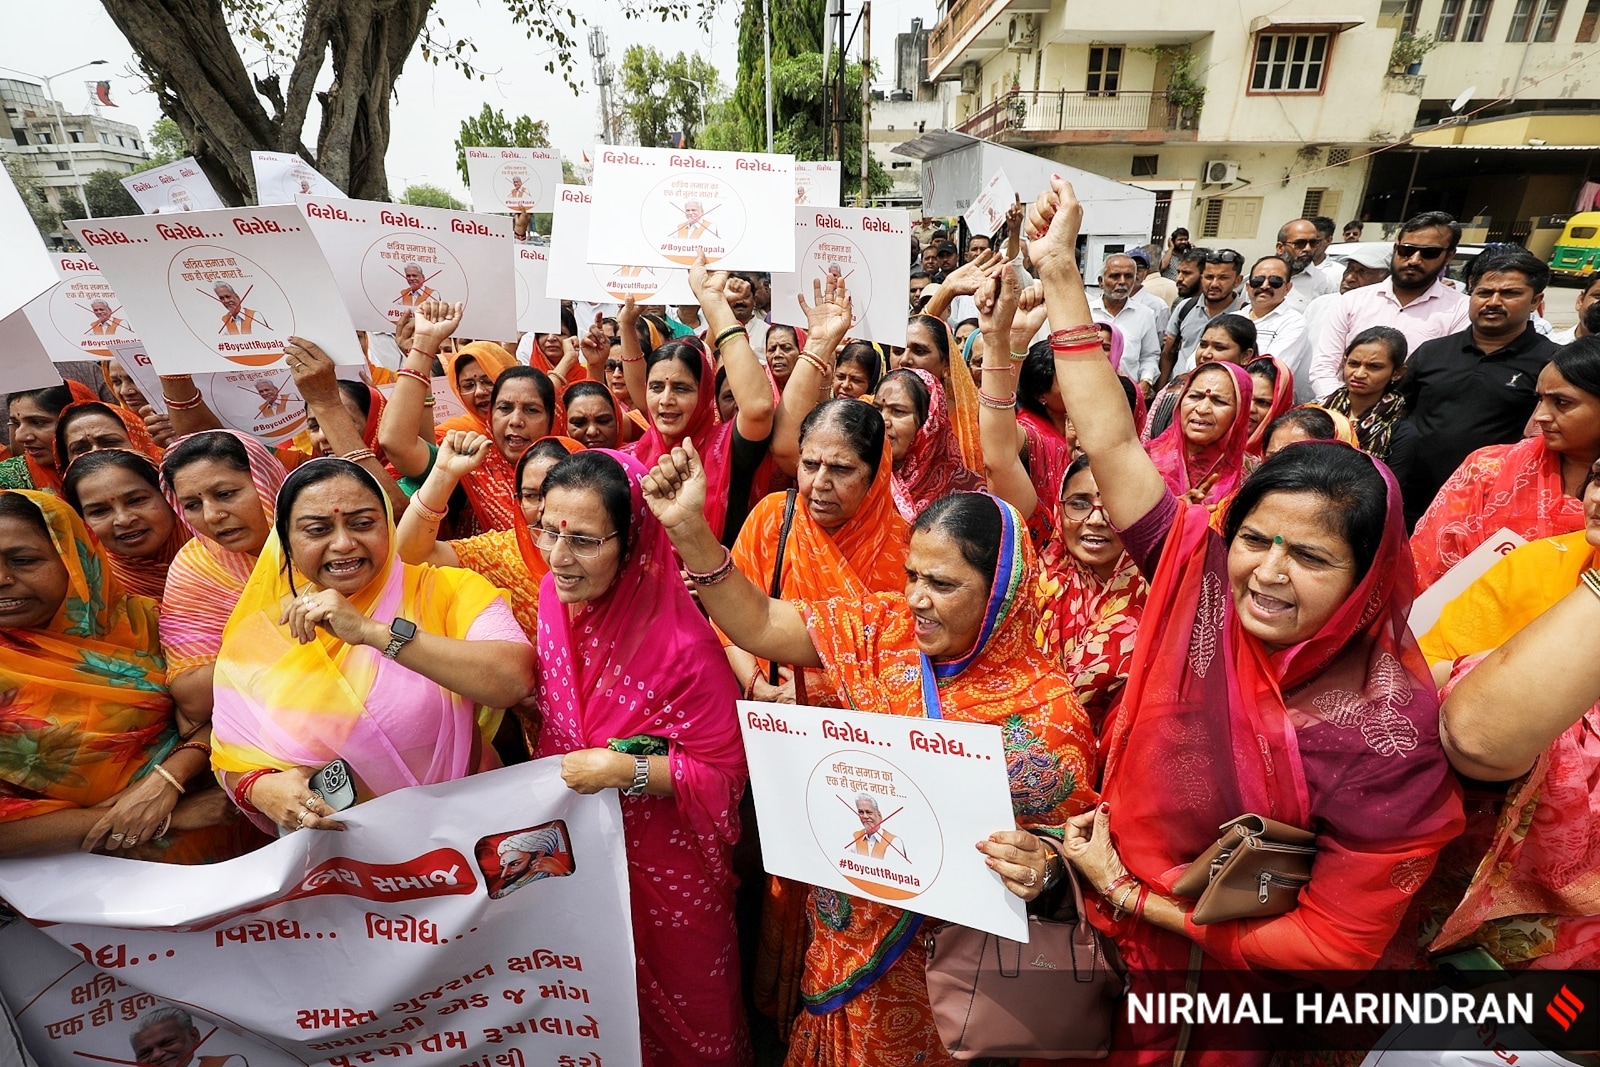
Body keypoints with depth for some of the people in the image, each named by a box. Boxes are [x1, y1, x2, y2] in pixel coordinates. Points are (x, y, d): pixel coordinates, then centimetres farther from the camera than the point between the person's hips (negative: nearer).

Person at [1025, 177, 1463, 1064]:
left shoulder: (1391, 736, -26)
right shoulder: (1200, 578, -19)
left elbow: (1334, 945, -19)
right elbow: (1110, 443, -20)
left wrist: (1133, 896, -20)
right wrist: (1060, 275, -20)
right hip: (1108, 932, 4)